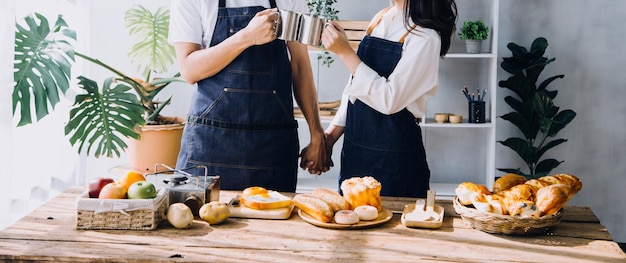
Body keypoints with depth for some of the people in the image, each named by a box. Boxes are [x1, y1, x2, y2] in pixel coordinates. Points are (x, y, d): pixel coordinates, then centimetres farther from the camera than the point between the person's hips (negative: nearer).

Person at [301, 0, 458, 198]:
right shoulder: (381, 19, 7)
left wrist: (345, 52, -19)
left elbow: (389, 100, -21)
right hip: (354, 148, 6)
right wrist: (330, 136, 6)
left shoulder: (425, 37, -13)